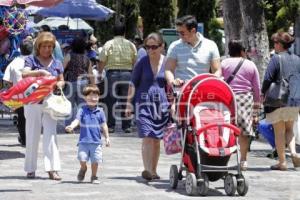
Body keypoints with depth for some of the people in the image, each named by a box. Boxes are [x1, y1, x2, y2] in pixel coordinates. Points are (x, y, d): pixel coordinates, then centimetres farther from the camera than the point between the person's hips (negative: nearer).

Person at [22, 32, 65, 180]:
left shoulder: (56, 63, 13)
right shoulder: (31, 60, 2)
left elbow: (61, 81, 20)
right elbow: (24, 74, -14)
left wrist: (59, 84, -4)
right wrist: (40, 72, -27)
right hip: (33, 102, -2)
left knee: (51, 135, -7)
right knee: (32, 136, 5)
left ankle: (52, 169, -9)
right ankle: (30, 169, 14)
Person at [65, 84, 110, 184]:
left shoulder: (100, 111, 6)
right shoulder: (82, 110, 0)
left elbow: (104, 125, 12)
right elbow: (77, 120, -12)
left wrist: (107, 137, 12)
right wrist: (71, 127, -31)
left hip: (96, 141, 1)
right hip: (84, 141, -1)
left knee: (95, 160, 2)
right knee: (82, 159, -7)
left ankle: (94, 176, 23)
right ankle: (83, 169, 27)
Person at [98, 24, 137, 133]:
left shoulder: (108, 44, 0)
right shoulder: (130, 45, 7)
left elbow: (102, 62, -2)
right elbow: (135, 62, 8)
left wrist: (99, 73, 11)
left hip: (112, 73, -2)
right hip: (127, 73, 2)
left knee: (111, 101, 3)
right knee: (126, 101, 7)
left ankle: (110, 125, 2)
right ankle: (127, 126, 8)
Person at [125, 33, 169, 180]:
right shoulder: (142, 63, 2)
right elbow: (133, 84, 6)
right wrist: (129, 102, 0)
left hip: (162, 105, 2)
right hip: (144, 103, -2)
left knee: (157, 140, 8)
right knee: (147, 138, -13)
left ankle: (153, 170, 18)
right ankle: (147, 170, -19)